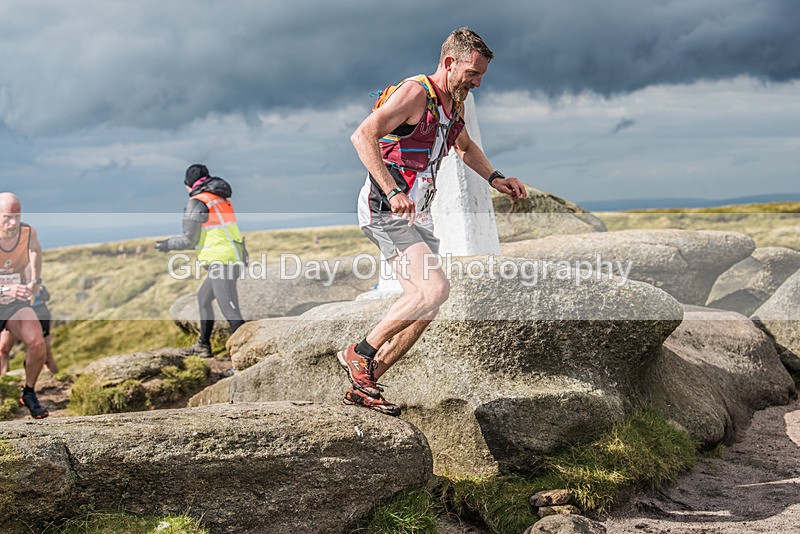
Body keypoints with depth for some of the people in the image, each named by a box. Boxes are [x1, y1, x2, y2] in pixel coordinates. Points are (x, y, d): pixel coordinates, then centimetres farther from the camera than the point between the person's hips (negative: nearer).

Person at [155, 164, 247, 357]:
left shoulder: (197, 202, -6)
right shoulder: (221, 198, 18)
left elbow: (189, 240, -4)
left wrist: (168, 245, 12)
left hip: (222, 261, -9)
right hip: (235, 257, 9)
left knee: (231, 313, -13)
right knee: (203, 297, 25)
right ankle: (203, 346, 33)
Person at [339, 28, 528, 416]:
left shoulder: (454, 102, 14)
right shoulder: (415, 93, -14)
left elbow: (464, 147, 35)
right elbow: (362, 136, -26)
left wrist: (494, 178, 19)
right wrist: (394, 192, -34)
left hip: (417, 215, 10)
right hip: (385, 209, -9)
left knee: (425, 307, 4)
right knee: (435, 288, -25)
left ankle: (363, 385, 13)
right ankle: (359, 353, -9)